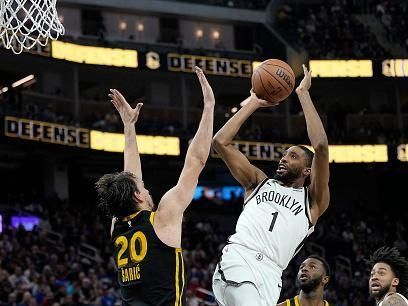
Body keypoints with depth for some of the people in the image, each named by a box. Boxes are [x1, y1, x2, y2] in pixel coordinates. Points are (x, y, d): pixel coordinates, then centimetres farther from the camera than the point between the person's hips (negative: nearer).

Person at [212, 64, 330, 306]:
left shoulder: (313, 200, 18)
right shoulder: (259, 182, 28)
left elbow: (321, 146, 4)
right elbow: (221, 141, 23)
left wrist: (303, 93, 10)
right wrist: (253, 103, 25)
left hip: (269, 274, 0)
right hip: (237, 260, 0)